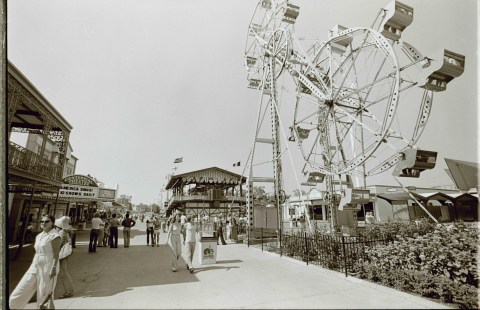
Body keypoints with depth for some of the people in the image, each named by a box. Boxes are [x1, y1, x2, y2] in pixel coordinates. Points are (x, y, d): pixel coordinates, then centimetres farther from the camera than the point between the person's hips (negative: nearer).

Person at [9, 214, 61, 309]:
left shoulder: (54, 236, -14)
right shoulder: (38, 236, 11)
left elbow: (56, 254, -18)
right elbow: (36, 253, 18)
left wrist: (54, 268, -23)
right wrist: (31, 267, 17)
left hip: (48, 267, -8)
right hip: (36, 266, 8)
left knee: (45, 294, 2)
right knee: (21, 291, 9)